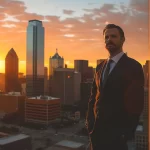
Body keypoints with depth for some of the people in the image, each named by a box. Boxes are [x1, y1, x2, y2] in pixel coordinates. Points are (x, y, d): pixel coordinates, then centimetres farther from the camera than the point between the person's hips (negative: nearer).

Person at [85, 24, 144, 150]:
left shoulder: (133, 66, -9)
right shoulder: (100, 67, 10)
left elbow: (136, 102, -13)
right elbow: (94, 95, 12)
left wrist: (127, 130, -14)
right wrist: (89, 121, 5)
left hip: (116, 130, -6)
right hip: (97, 128, 6)